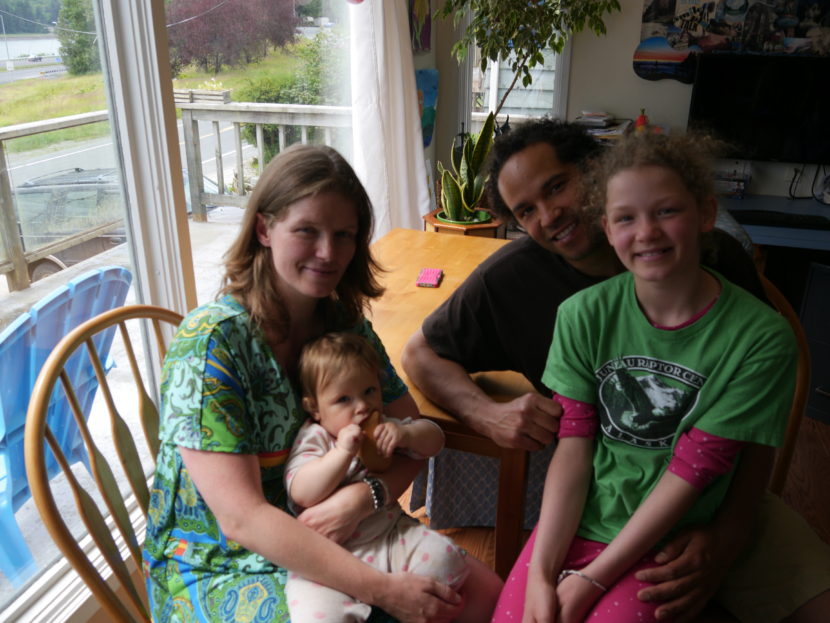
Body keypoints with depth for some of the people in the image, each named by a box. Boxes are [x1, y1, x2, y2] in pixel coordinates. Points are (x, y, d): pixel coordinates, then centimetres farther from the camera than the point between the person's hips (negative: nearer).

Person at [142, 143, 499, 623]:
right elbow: (241, 518, -25)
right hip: (220, 565, -5)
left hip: (337, 537, 6)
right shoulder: (211, 340, -21)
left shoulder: (346, 323, -2)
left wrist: (364, 496, -22)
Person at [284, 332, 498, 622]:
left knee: (443, 557, -16)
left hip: (391, 535, 5)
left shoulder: (382, 427, 7)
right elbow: (302, 494, -21)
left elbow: (434, 440, 8)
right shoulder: (313, 439, -7)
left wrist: (406, 434, -14)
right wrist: (343, 452, -30)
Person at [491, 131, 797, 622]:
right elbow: (573, 449, -6)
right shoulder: (584, 315, -6)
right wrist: (540, 573, -13)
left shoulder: (762, 338, -12)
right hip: (571, 527, 2)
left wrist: (592, 579, -13)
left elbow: (691, 471, -12)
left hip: (661, 546, -1)